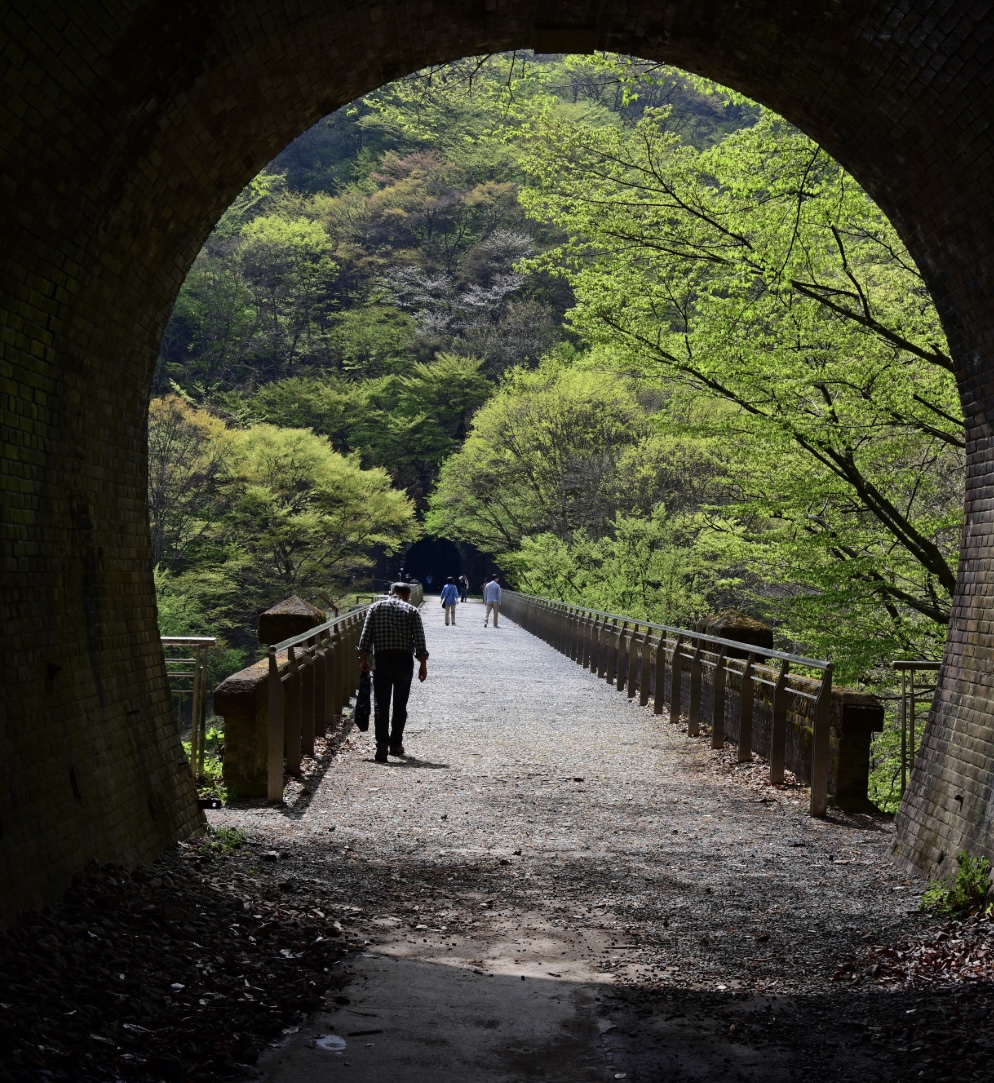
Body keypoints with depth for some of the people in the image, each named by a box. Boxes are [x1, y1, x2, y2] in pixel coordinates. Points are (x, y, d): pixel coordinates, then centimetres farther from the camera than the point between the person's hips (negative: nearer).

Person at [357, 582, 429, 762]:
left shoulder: (375, 607, 9)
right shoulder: (411, 611, 5)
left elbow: (365, 636, 1)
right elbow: (419, 641, -2)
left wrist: (363, 659, 4)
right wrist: (423, 665, 1)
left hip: (381, 659, 0)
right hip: (404, 660, 0)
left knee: (381, 705, -1)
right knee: (400, 705, 12)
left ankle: (382, 745, -14)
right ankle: (396, 744, 17)